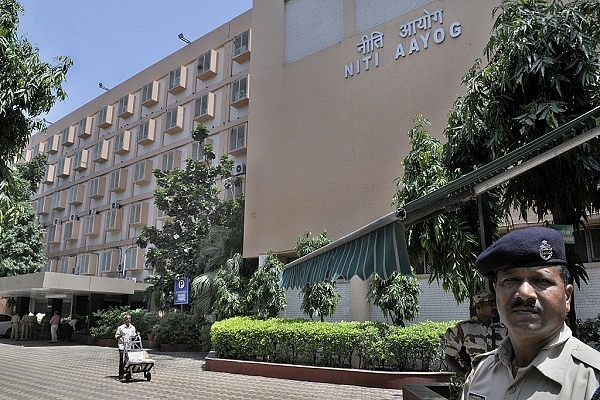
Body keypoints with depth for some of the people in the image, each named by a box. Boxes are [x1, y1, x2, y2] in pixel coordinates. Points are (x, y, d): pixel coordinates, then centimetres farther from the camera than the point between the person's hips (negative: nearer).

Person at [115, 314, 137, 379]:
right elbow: (116, 336, 3)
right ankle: (121, 374, 2)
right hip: (122, 346, -3)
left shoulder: (133, 327, 11)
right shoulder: (120, 327, -1)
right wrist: (120, 336, -17)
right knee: (122, 360, -6)